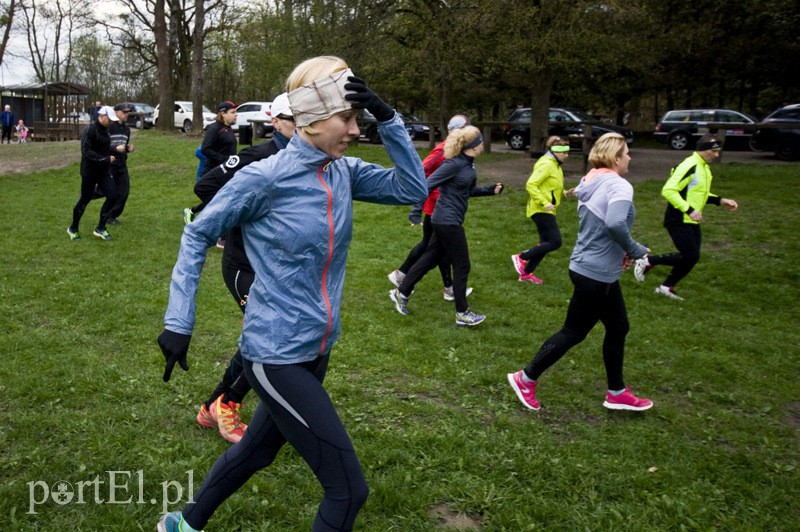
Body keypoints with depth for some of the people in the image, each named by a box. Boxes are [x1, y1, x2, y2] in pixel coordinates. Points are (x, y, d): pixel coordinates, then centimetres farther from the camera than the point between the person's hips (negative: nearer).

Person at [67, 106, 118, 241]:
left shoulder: (105, 130, 8)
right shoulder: (90, 130, -17)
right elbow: (87, 151, -24)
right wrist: (105, 159, -26)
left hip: (103, 171, 7)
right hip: (89, 172, -7)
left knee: (112, 197, -3)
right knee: (84, 200, 4)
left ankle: (100, 228, 10)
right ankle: (73, 229, 24)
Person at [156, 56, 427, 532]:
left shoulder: (344, 172, 0)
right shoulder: (266, 177, -18)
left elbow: (413, 189, -4)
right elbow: (198, 234, -7)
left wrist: (388, 118, -12)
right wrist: (179, 322, -10)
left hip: (317, 349, 8)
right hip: (277, 356, -8)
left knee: (258, 449, 27)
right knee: (349, 490, -5)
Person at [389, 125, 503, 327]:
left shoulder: (468, 164, 8)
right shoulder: (454, 164, -20)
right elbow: (427, 185, -21)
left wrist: (489, 190, 11)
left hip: (447, 221, 9)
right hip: (448, 221, -9)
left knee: (431, 258, 17)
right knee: (462, 266, 0)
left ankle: (401, 293, 27)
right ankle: (462, 314, 10)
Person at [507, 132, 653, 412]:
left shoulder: (590, 183, 8)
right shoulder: (619, 186, -19)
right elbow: (615, 224, -37)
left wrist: (620, 251, 6)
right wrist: (635, 250, -19)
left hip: (594, 270, 9)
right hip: (596, 274, -9)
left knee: (618, 328, 18)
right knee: (573, 332, 5)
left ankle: (617, 393, 30)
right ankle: (526, 379, 17)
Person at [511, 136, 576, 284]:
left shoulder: (554, 165, 15)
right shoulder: (546, 164, -16)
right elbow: (530, 185, -23)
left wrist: (565, 193, 5)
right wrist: (544, 203, -27)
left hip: (546, 210, 10)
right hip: (541, 210, -10)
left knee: (546, 243, 12)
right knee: (555, 242, -13)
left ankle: (526, 273, 20)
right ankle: (521, 257, -3)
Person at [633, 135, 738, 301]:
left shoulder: (705, 167, 12)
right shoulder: (689, 166, -19)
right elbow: (668, 190, -27)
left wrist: (720, 200, 12)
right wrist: (689, 210, -30)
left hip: (691, 222, 10)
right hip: (678, 221, -10)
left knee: (691, 257, 9)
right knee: (690, 256, -12)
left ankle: (666, 287, 22)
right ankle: (647, 261, 1)